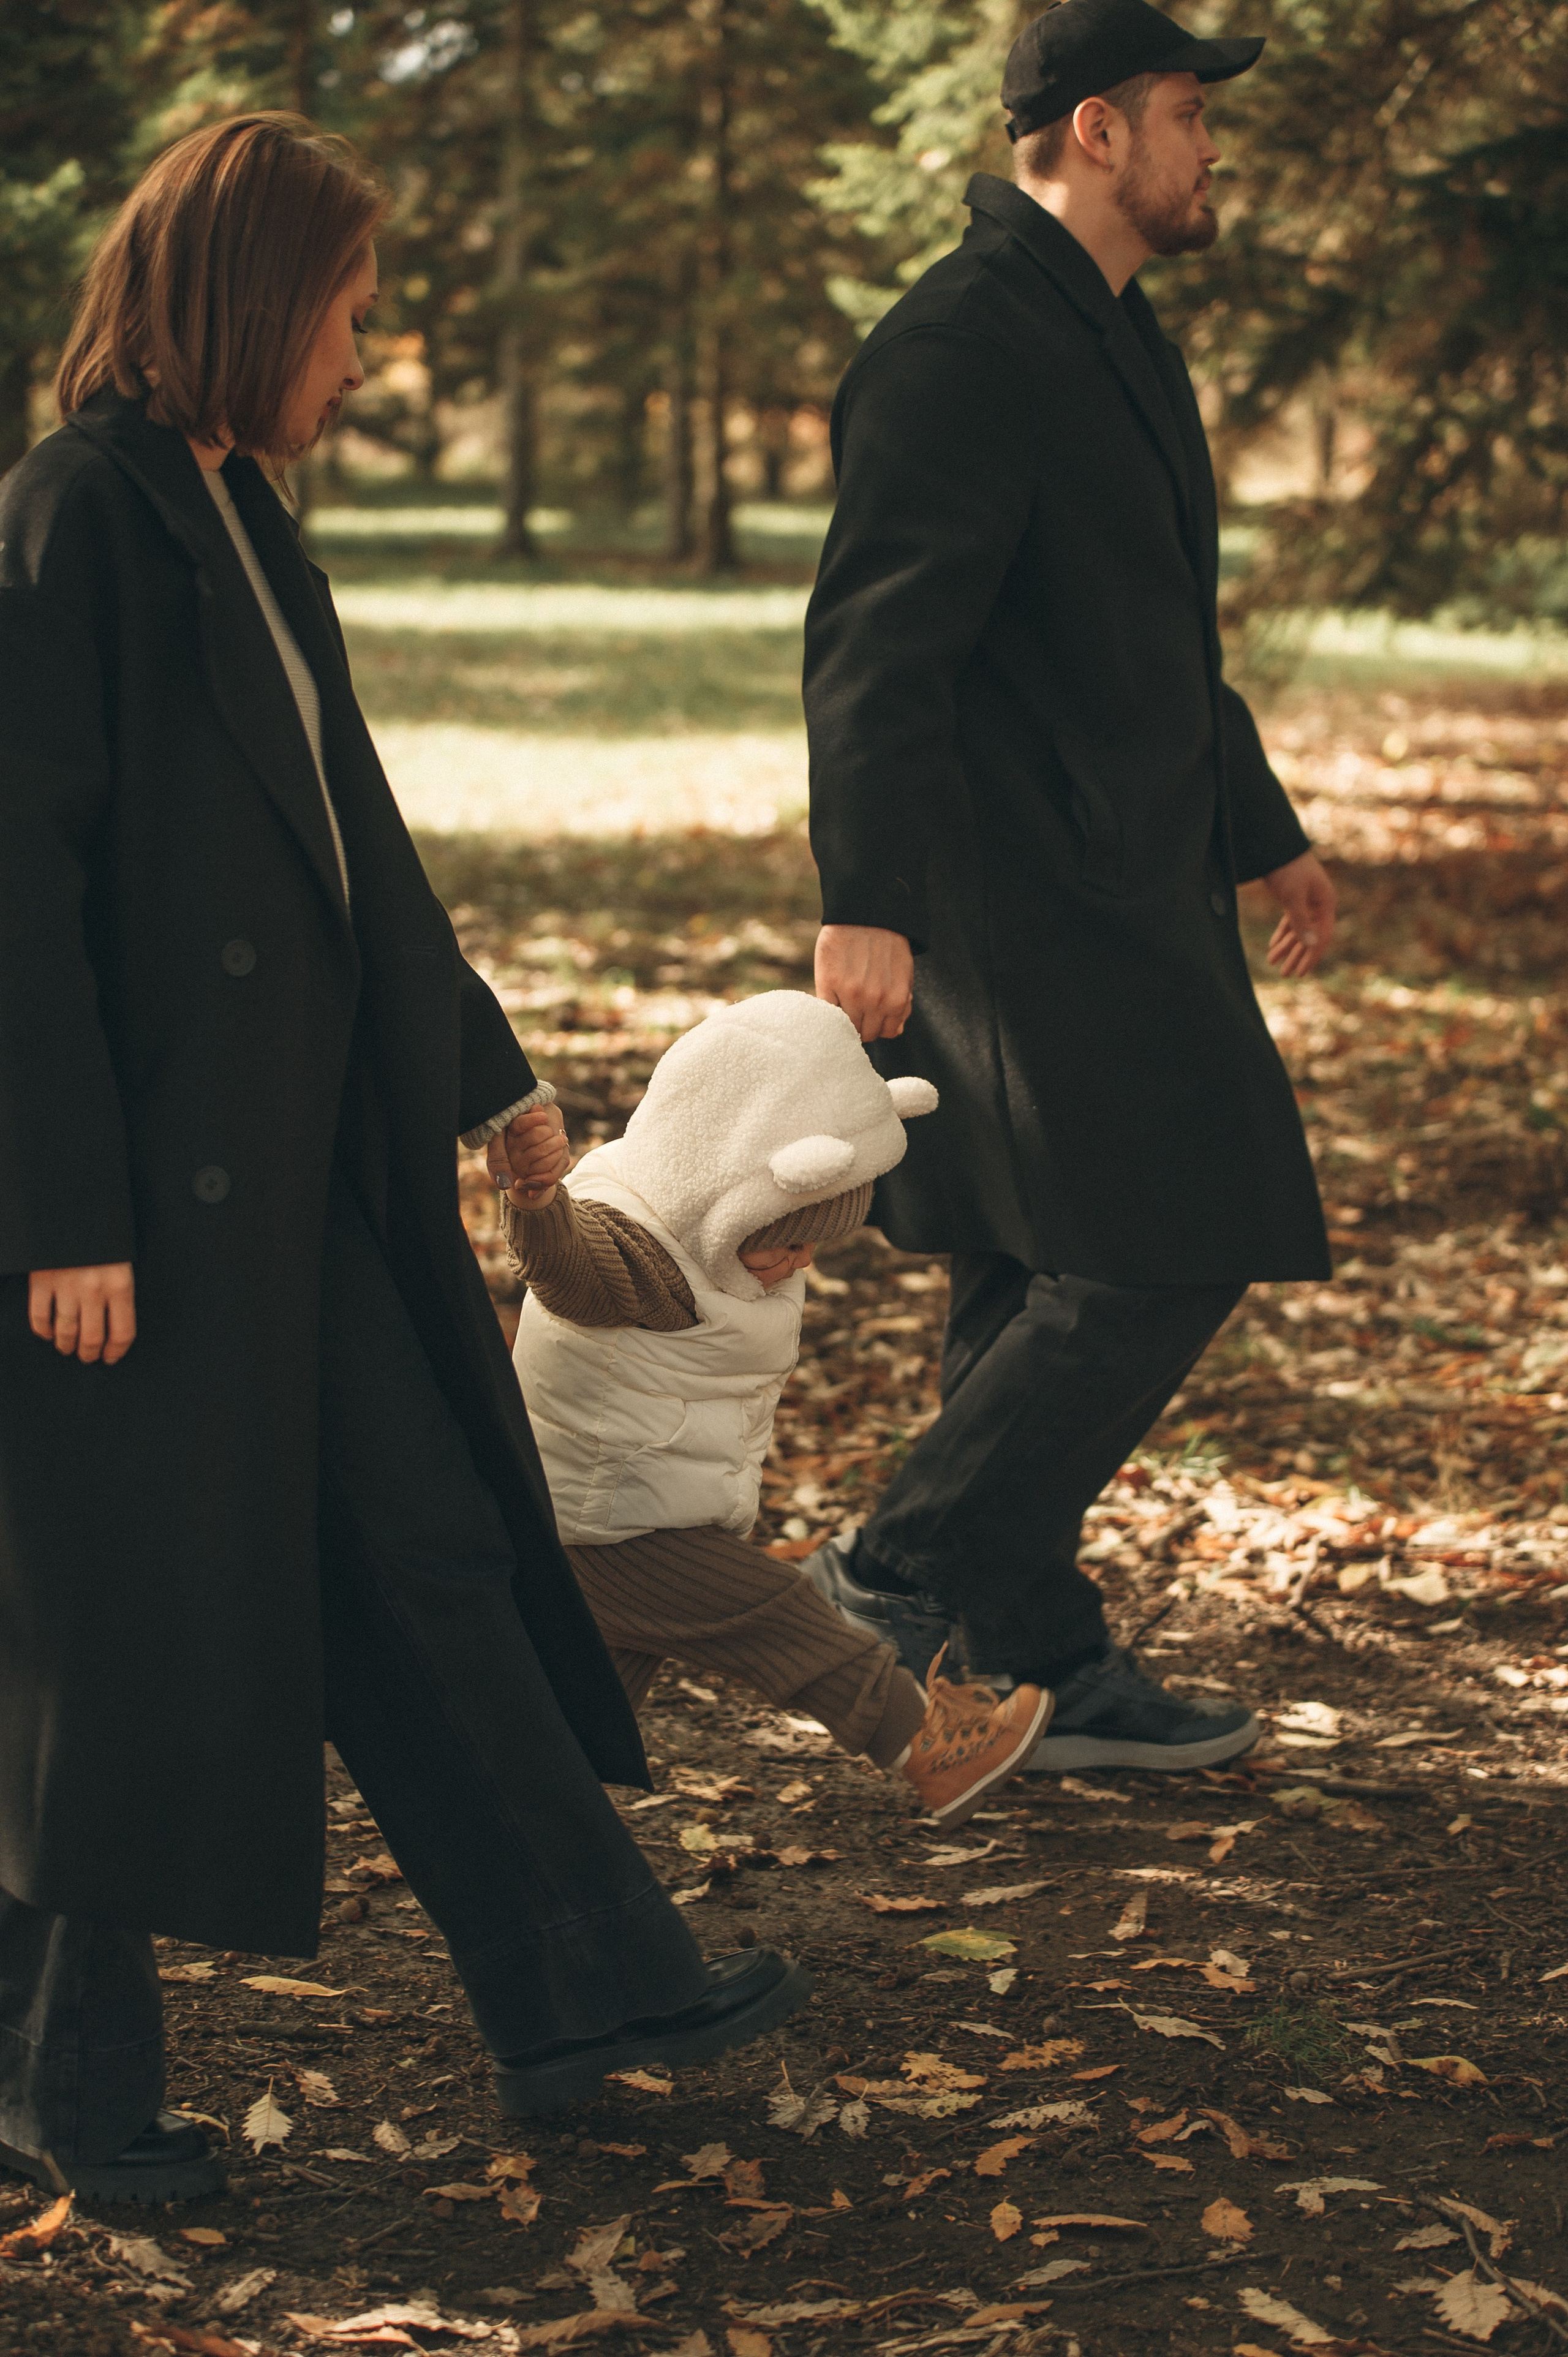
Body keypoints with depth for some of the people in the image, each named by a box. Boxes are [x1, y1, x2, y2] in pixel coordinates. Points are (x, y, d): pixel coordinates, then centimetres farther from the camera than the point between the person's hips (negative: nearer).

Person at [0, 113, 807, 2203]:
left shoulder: (237, 519, 12)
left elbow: (350, 830, 21)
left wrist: (486, 1072, 27)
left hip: (291, 1171, 9)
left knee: (431, 1558, 13)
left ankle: (582, 1990, 24)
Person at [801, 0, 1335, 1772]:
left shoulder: (1108, 337, 20)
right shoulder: (961, 349, -13)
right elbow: (874, 643, -20)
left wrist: (1261, 834, 31)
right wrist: (863, 906, -26)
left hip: (1115, 892, 10)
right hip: (1024, 899, -10)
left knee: (1055, 1289, 12)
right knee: (1158, 1259, -11)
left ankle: (1033, 1664, 19)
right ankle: (909, 1567, -1)